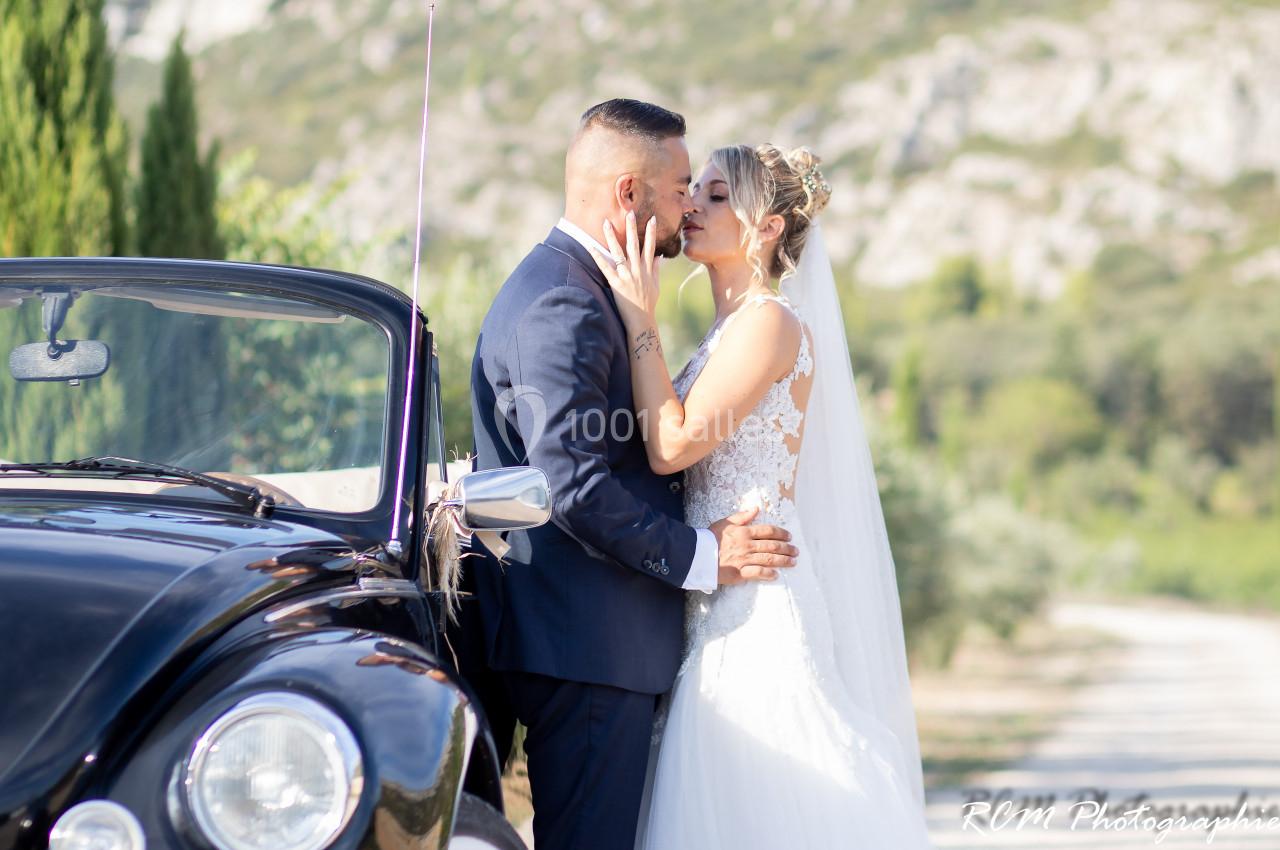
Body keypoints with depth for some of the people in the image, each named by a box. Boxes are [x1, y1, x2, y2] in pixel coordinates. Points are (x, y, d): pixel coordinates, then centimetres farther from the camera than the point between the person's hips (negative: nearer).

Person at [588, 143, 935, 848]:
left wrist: (640, 320, -12)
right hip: (721, 603, 9)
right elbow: (682, 452, 12)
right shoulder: (730, 329, 17)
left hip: (758, 600, -9)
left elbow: (673, 445, -17)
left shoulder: (771, 322, -11)